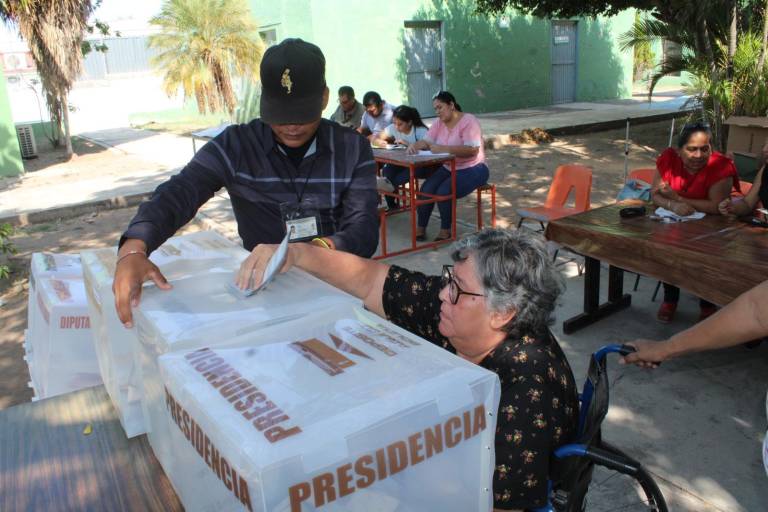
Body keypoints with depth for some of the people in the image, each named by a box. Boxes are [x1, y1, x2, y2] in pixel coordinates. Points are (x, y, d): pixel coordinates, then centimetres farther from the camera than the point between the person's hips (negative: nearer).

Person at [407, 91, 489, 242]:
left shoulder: (468, 121, -16)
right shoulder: (439, 123, 6)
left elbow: (472, 150, -28)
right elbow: (426, 142, 1)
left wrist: (443, 148, -34)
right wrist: (414, 145, -23)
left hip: (473, 169, -6)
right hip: (448, 168, 7)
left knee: (443, 192, -28)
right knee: (426, 189, -17)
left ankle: (446, 230, -8)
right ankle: (420, 228, -4)